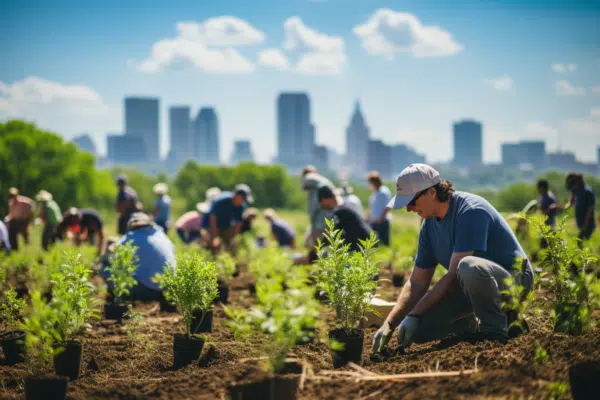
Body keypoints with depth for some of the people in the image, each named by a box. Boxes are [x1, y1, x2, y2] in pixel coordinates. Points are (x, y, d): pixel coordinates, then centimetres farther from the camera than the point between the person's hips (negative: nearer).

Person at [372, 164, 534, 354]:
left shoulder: (470, 211, -24)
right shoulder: (429, 225, 2)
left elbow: (454, 275, -27)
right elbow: (417, 282, 4)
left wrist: (414, 315, -25)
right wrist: (389, 324, -8)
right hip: (473, 285, 8)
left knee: (469, 267, -41)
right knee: (419, 329, -9)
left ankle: (495, 329, -18)